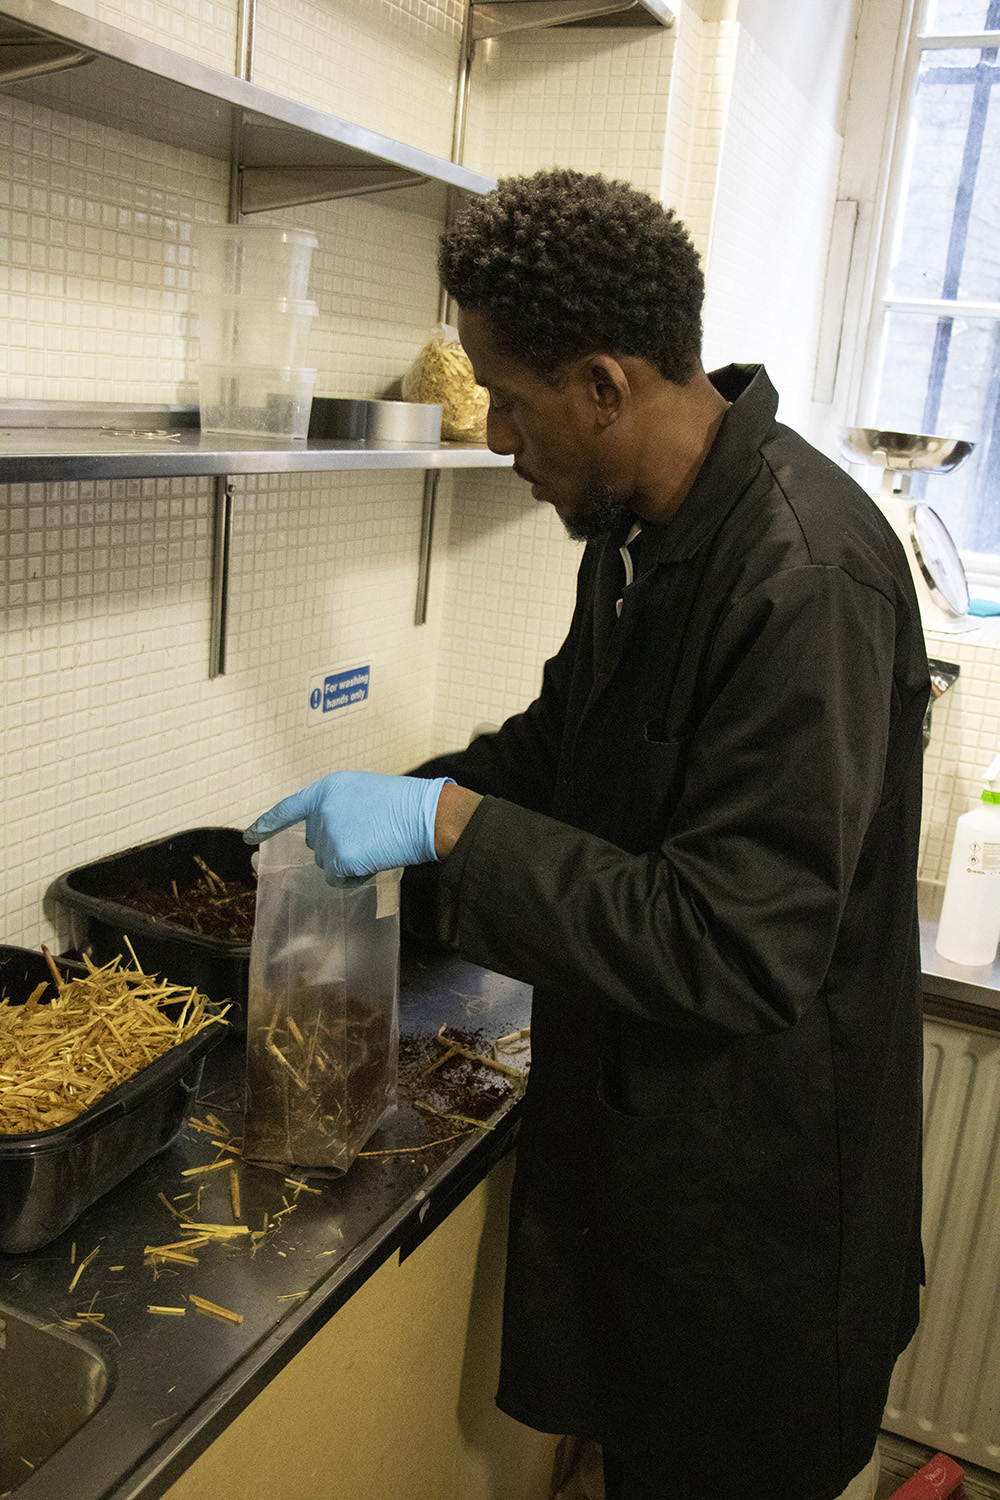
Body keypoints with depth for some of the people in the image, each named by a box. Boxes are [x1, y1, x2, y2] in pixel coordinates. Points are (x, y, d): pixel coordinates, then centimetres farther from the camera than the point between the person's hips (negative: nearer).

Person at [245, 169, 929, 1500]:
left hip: (753, 1159, -8)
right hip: (634, 1093, 8)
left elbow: (739, 952, -32)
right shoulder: (645, 518, 0)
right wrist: (411, 794, 2)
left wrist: (448, 825, -29)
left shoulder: (804, 579, -31)